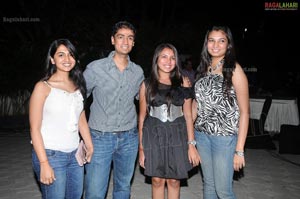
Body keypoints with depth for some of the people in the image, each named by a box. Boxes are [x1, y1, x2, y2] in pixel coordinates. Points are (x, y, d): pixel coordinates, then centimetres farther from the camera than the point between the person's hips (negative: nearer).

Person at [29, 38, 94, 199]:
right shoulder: (43, 87, -8)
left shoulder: (77, 86, 7)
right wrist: (44, 164, -15)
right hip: (50, 155, -5)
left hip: (74, 155, 5)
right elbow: (35, 129, -10)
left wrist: (90, 147, 6)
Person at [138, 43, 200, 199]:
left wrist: (191, 145, -3)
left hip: (177, 136, 1)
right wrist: (141, 147, 1)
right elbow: (142, 116, 3)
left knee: (174, 180, 9)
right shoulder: (147, 85, 1)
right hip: (154, 136, 0)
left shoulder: (182, 83, 3)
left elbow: (188, 115, 3)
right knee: (157, 180, 8)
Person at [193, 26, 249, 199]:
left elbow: (244, 111, -10)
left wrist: (239, 150, -13)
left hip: (225, 136, -5)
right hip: (202, 134, 5)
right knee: (208, 184, 16)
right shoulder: (204, 68, 8)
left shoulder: (234, 69, -8)